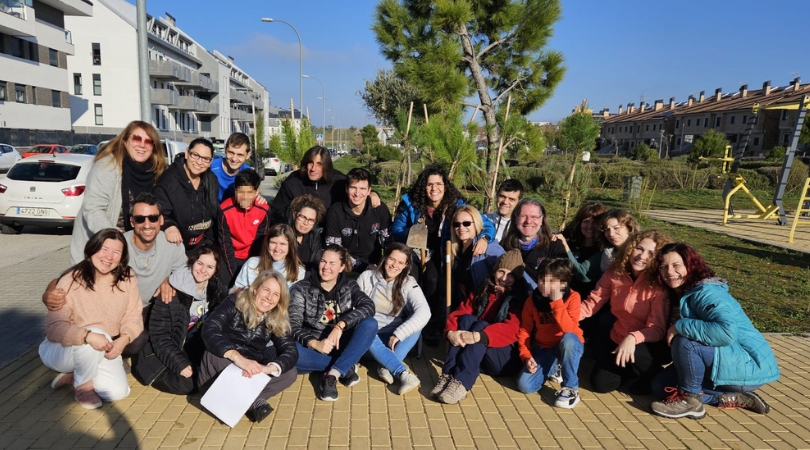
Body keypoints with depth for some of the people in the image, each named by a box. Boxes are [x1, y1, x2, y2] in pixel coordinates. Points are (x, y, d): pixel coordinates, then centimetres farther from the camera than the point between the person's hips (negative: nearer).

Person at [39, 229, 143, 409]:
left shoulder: (127, 279, -10)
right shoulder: (71, 280, -21)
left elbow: (133, 316, -8)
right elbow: (54, 327, -26)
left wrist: (123, 339, -27)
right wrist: (88, 336, -42)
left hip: (102, 351, 4)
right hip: (60, 350, -4)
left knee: (118, 391, -17)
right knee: (95, 335, -37)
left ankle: (73, 376, 10)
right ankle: (83, 385, -9)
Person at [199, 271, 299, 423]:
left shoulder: (276, 320, 0)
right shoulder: (235, 302, -10)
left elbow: (291, 352, -12)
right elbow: (209, 329, -26)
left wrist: (268, 368, -34)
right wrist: (237, 357, -42)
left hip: (250, 374, 3)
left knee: (290, 373, -19)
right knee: (212, 355, -34)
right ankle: (254, 400, -33)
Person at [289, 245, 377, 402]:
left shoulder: (349, 286, 4)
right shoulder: (302, 288, -2)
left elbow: (369, 306, -15)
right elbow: (293, 325, -12)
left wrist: (340, 325, -29)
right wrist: (315, 343, -30)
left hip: (341, 347, 1)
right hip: (313, 348, -1)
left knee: (370, 324, -24)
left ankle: (332, 374, -28)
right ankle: (345, 368, -18)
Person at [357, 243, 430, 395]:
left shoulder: (409, 284, -6)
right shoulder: (366, 277, -3)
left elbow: (424, 312, -22)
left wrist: (398, 334, -30)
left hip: (394, 338, 1)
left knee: (415, 325, -27)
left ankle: (387, 368, -34)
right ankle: (404, 374, -47)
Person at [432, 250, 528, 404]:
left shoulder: (521, 298, -6)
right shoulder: (483, 290, 8)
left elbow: (511, 329, -23)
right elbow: (460, 312, -4)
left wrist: (478, 336, -38)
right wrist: (451, 332, -26)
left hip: (506, 359, -4)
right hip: (475, 355, 4)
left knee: (481, 326, -30)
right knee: (467, 319, -22)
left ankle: (461, 383, -45)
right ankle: (447, 376, -35)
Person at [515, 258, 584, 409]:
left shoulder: (573, 297, -16)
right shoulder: (532, 300, -7)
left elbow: (569, 329, -31)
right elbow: (524, 330, -2)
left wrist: (557, 301, -35)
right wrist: (526, 356, -14)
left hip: (569, 347, -3)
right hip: (543, 349, 3)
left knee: (568, 338, -39)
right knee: (525, 385, -17)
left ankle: (571, 387, -18)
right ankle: (553, 369, 16)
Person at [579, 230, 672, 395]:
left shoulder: (659, 284, -22)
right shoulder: (614, 273, -10)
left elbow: (657, 329, -27)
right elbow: (592, 303, -6)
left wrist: (633, 338, -47)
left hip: (648, 345, -4)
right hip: (617, 340, 4)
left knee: (636, 352, -36)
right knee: (600, 384, -3)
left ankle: (647, 375, 1)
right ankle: (630, 369, 27)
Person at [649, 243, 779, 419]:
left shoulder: (706, 292, -21)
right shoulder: (680, 296, 7)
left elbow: (727, 332, -37)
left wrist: (681, 326, -29)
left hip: (749, 366, -9)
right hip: (722, 363, 9)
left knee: (684, 341, -31)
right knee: (660, 386, 0)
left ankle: (689, 399, -11)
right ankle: (730, 399, 2)